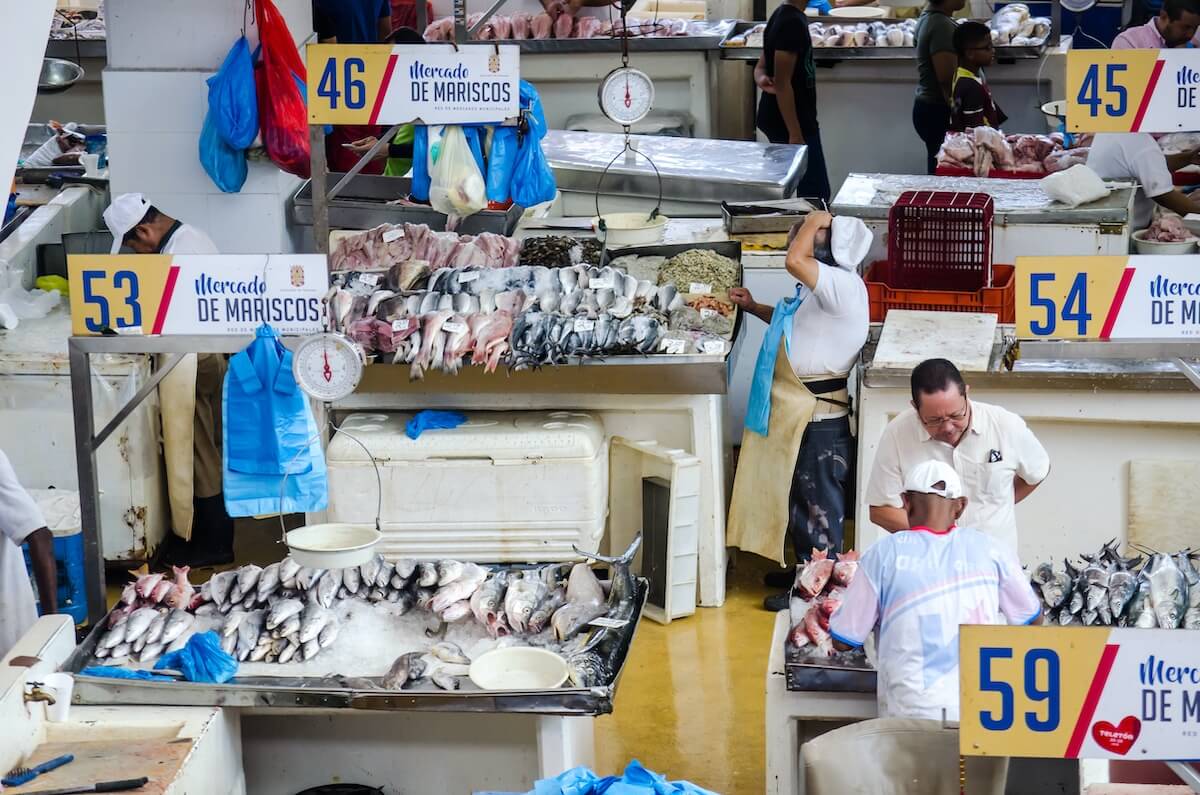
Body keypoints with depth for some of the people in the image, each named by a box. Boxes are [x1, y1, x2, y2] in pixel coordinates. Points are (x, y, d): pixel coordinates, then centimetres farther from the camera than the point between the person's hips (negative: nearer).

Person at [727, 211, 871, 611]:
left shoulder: (843, 285, -21)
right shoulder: (824, 287, 12)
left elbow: (794, 261, -36)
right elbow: (795, 321, 30)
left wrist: (814, 222, -19)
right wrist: (755, 308, 18)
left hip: (820, 417, -10)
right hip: (800, 412, 10)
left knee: (817, 503, 1)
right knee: (798, 497, 21)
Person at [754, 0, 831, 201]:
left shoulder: (787, 17, 11)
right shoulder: (791, 23, -20)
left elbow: (761, 66, 14)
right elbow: (783, 83, -23)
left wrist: (762, 78, -11)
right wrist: (795, 134, -23)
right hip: (789, 123, -10)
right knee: (816, 193, -6)